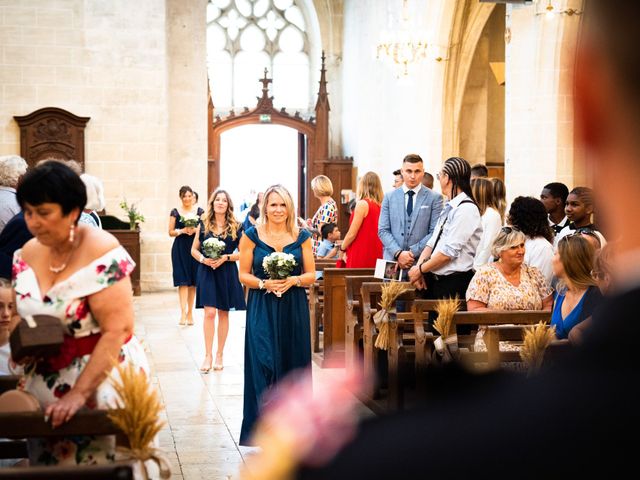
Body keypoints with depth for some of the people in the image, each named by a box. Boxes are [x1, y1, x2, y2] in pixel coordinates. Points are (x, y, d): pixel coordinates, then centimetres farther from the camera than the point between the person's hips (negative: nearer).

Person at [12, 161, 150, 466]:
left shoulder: (101, 253, -16)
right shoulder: (26, 255, 3)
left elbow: (117, 332, -21)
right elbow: (18, 316, 16)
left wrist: (79, 393, -25)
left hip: (102, 378, -5)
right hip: (44, 385, 5)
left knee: (97, 462, 0)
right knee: (46, 464, 10)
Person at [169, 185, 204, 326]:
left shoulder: (199, 211, 7)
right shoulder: (175, 212, 3)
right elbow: (171, 232, 3)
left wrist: (195, 230, -12)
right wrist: (183, 231, -14)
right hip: (180, 249, -2)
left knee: (193, 282, 5)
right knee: (183, 281, -9)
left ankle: (190, 312, 15)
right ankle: (183, 313, -15)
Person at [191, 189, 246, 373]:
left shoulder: (235, 227, 1)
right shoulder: (203, 225, 4)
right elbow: (194, 250, 8)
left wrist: (226, 258, -13)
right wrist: (203, 259, -11)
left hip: (227, 273, 0)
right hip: (207, 272, 0)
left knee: (223, 313, 7)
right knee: (209, 312, -9)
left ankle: (219, 354, 17)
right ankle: (208, 355, -4)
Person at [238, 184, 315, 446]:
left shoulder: (302, 236, 5)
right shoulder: (252, 235, 1)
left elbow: (311, 274, 6)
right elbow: (243, 275, 2)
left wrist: (293, 280, -13)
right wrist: (264, 284, -15)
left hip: (294, 309, 2)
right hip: (262, 309, -2)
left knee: (292, 364, 4)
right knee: (264, 364, -8)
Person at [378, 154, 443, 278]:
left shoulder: (434, 198, 4)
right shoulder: (389, 197, 11)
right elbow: (383, 230, 6)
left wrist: (413, 252, -10)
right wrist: (398, 253, -9)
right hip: (393, 263, 2)